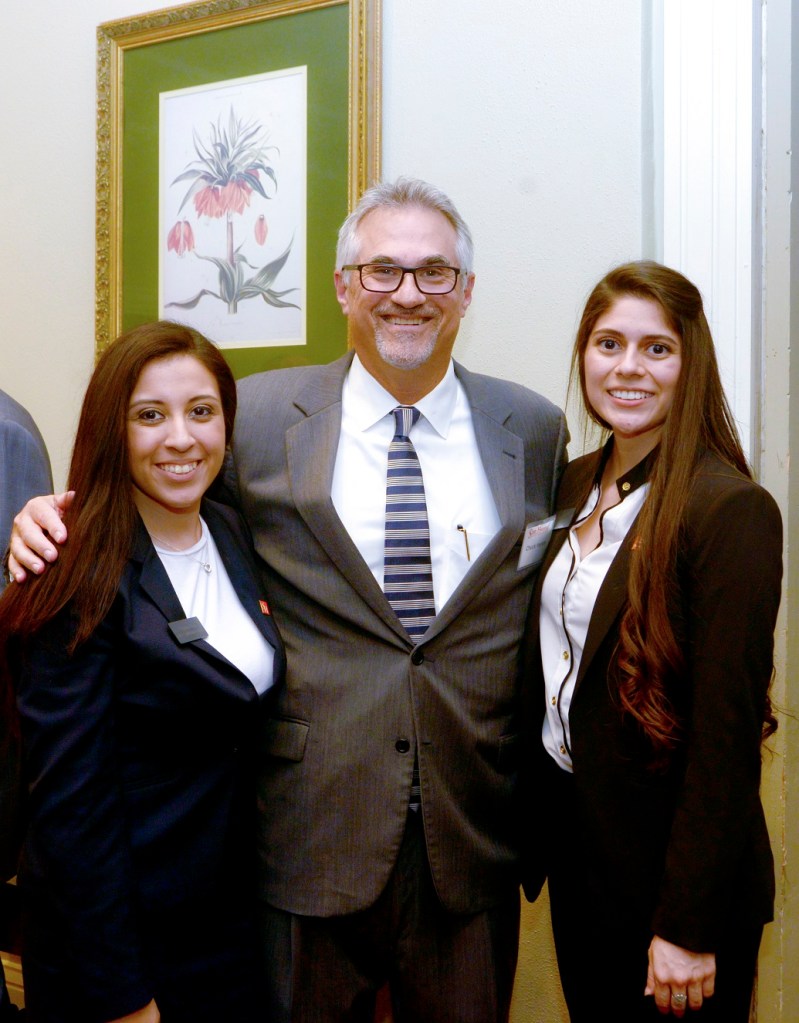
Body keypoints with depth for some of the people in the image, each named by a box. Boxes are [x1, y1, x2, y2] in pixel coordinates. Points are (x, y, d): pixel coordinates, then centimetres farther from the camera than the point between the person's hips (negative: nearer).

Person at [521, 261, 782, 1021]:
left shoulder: (731, 510, -19)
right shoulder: (575, 485, 3)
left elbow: (727, 731, -20)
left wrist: (690, 926, -18)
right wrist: (537, 824, 7)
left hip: (666, 865, -6)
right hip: (570, 837, 7)